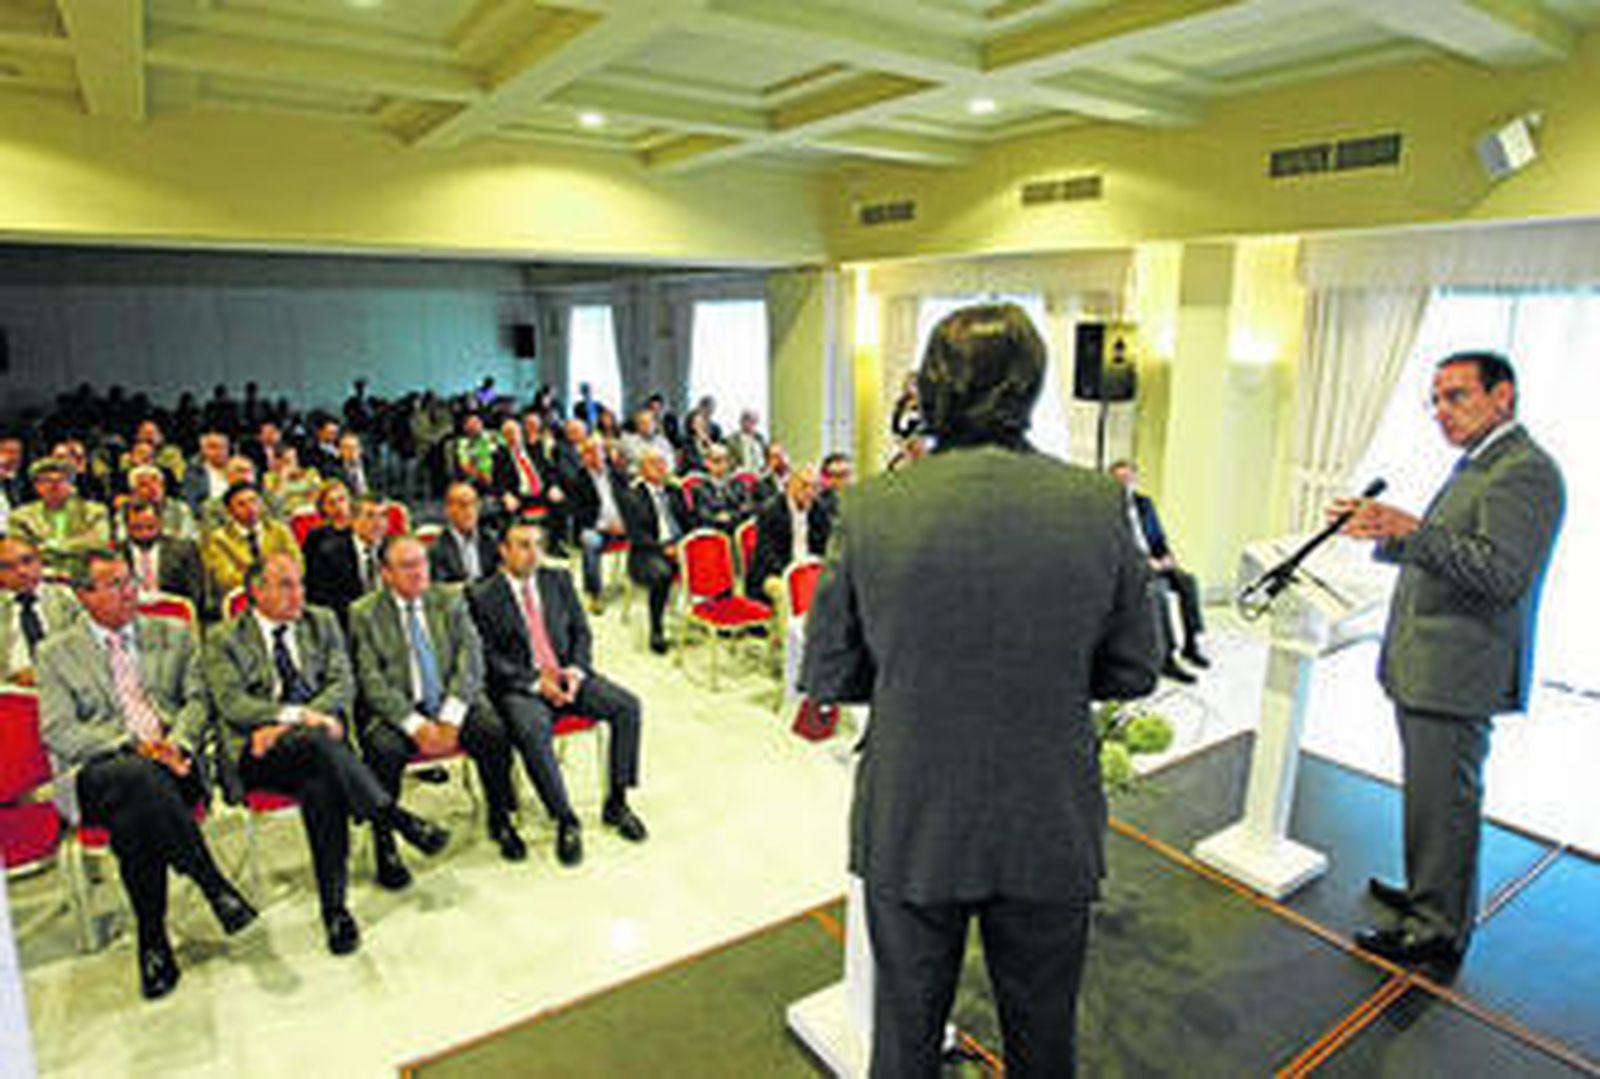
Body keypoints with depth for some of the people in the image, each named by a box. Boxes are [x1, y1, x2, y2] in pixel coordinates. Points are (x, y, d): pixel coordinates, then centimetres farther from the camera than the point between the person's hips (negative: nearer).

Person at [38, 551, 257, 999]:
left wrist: (177, 743, -12)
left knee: (133, 819, -32)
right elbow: (57, 732, 2)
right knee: (139, 779, -37)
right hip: (96, 770, -1)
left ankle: (153, 943, -22)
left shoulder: (174, 635, 18)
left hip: (170, 761, 2)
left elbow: (197, 699, 10)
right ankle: (216, 887, -32)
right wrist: (133, 746, -14)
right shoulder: (57, 653, 13)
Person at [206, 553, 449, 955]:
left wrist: (294, 723, -11)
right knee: (316, 741, -36)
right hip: (258, 754, -2)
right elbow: (231, 703, -6)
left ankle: (334, 908, -27)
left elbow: (343, 684, 5)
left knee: (320, 785, -32)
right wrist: (297, 716, -20)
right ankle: (399, 820, -34)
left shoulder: (322, 622, 16)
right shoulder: (224, 639, 9)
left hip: (317, 736, 2)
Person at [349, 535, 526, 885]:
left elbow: (470, 659, -1)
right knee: (385, 750, -32)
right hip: (394, 709, -2)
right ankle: (384, 846, -11)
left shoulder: (450, 600, 7)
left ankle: (500, 821, 0)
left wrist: (450, 717, -15)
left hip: (451, 702, 2)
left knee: (494, 732, -24)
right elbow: (370, 679, -8)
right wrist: (415, 724, -20)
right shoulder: (364, 613, 0)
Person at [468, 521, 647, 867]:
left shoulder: (558, 580, 13)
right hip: (518, 686, -4)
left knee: (627, 706, -17)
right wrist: (534, 682, -17)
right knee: (532, 731, -35)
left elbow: (581, 631, 11)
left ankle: (616, 803, -4)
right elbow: (488, 658, -6)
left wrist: (575, 670, -8)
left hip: (566, 675, 4)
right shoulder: (482, 596, 0)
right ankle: (565, 820, -19)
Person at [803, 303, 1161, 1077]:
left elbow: (828, 677, -6)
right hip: (1052, 832, 1)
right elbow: (1132, 671, -3)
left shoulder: (871, 509, -15)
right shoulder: (1097, 505, -13)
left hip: (908, 833, 0)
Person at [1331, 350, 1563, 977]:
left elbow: (1503, 573, -28)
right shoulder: (1475, 466, 16)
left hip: (1458, 677, -10)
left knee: (1444, 803, 1)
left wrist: (1411, 529, -31)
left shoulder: (1525, 472, -16)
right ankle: (1427, 894, 39)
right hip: (1426, 669, 10)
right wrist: (1387, 531, 9)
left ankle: (1439, 933, 14)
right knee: (1431, 797, 22)